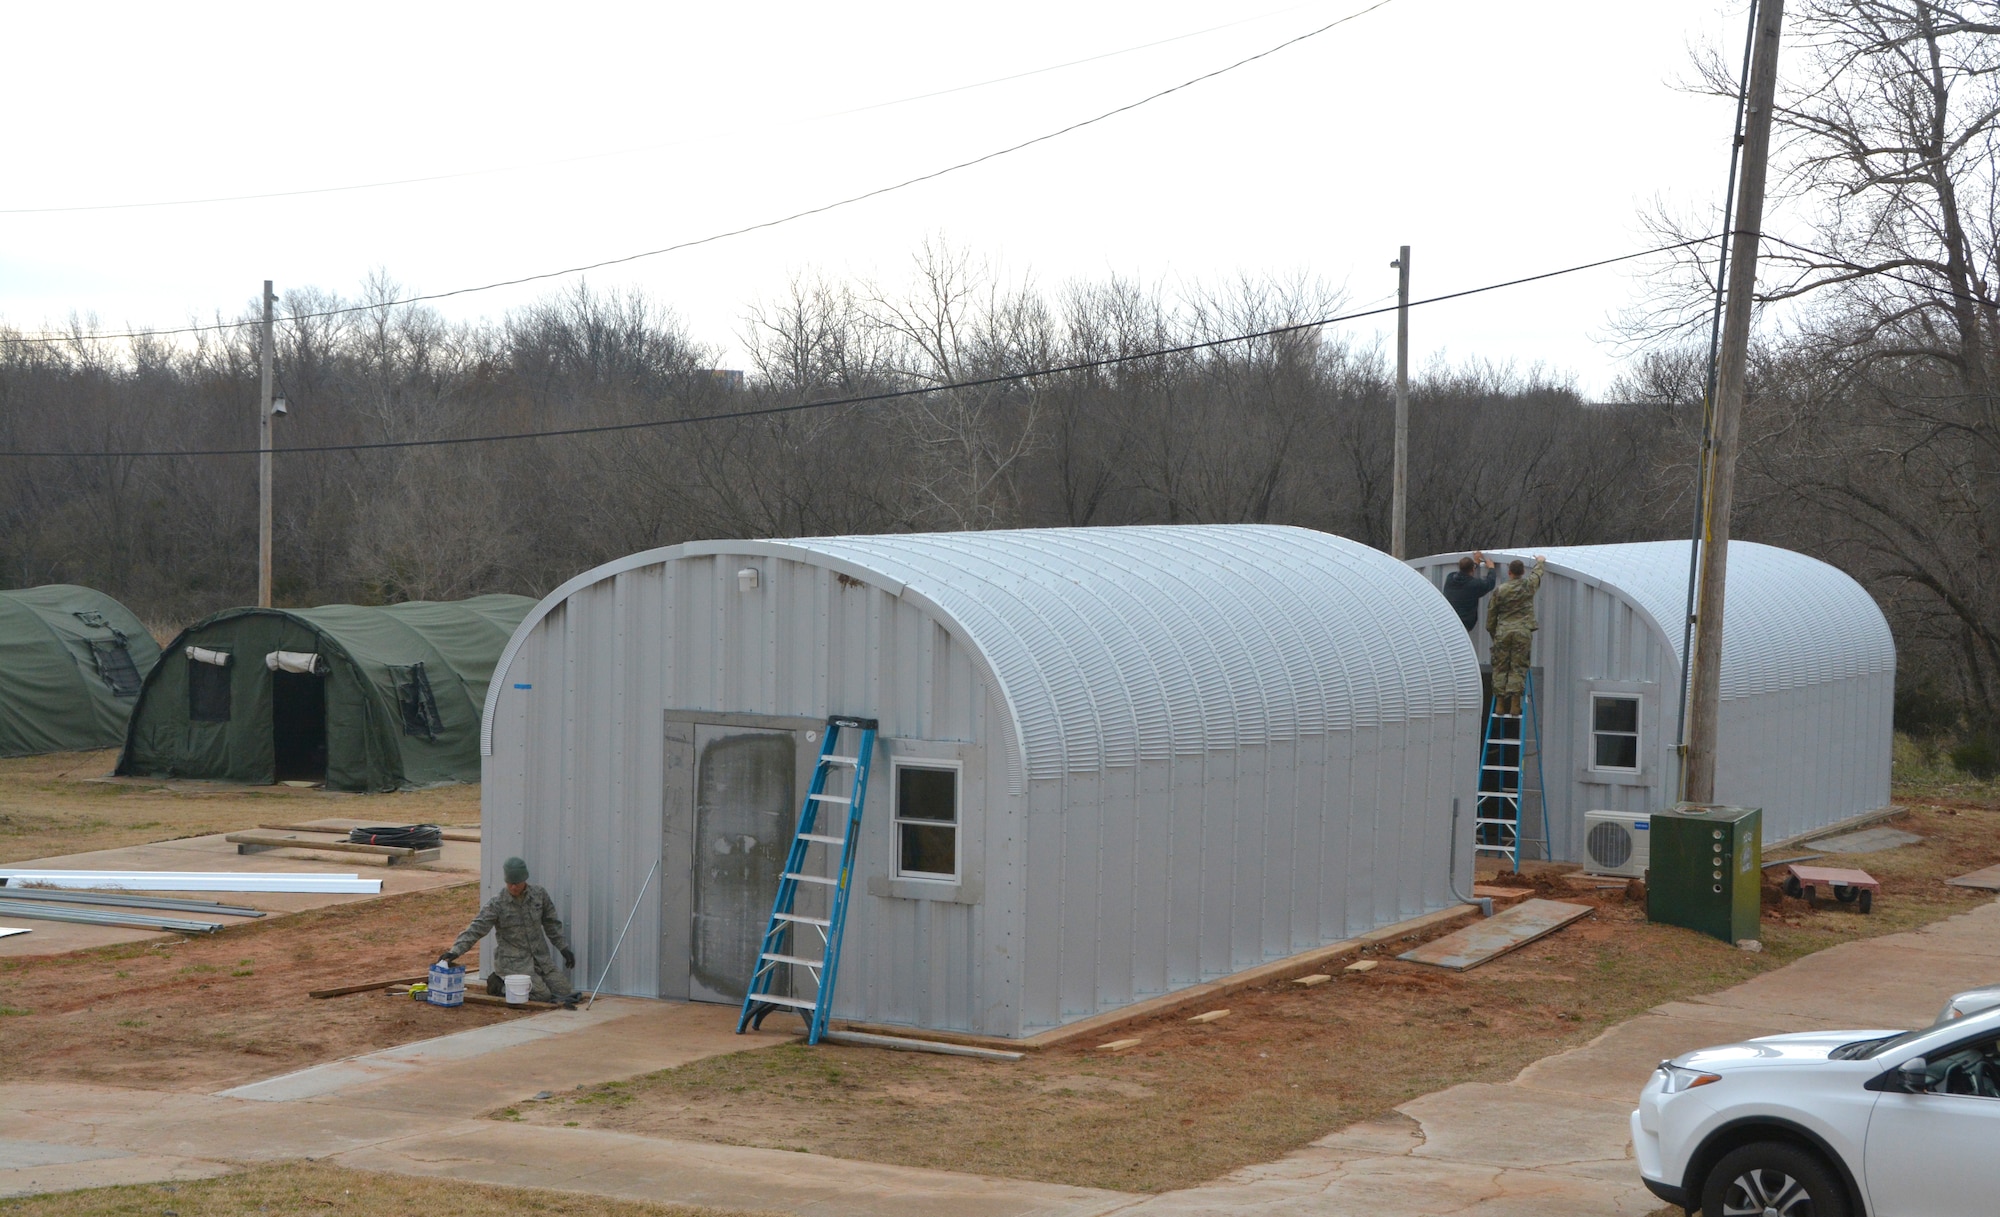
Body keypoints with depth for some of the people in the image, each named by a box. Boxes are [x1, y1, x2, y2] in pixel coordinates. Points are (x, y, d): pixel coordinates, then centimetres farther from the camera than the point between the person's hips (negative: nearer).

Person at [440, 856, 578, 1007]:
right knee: (542, 994, -20)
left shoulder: (540, 895, 1)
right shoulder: (497, 903, -12)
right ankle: (501, 985, 4)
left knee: (564, 991, -2)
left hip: (540, 957, 6)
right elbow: (477, 929, -17)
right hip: (513, 961, -6)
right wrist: (455, 951, -29)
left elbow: (552, 924, 13)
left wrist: (564, 948, 10)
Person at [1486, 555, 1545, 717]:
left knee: (1500, 668, 5)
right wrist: (1540, 561, 46)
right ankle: (1514, 704, -8)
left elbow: (1492, 613, 9)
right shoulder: (1528, 586, 3)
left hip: (1503, 632, 1)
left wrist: (1492, 631, 22)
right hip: (1522, 632, -1)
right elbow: (1537, 573, 25)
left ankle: (1500, 704, 3)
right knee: (1518, 668, -1)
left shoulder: (1500, 590, 2)